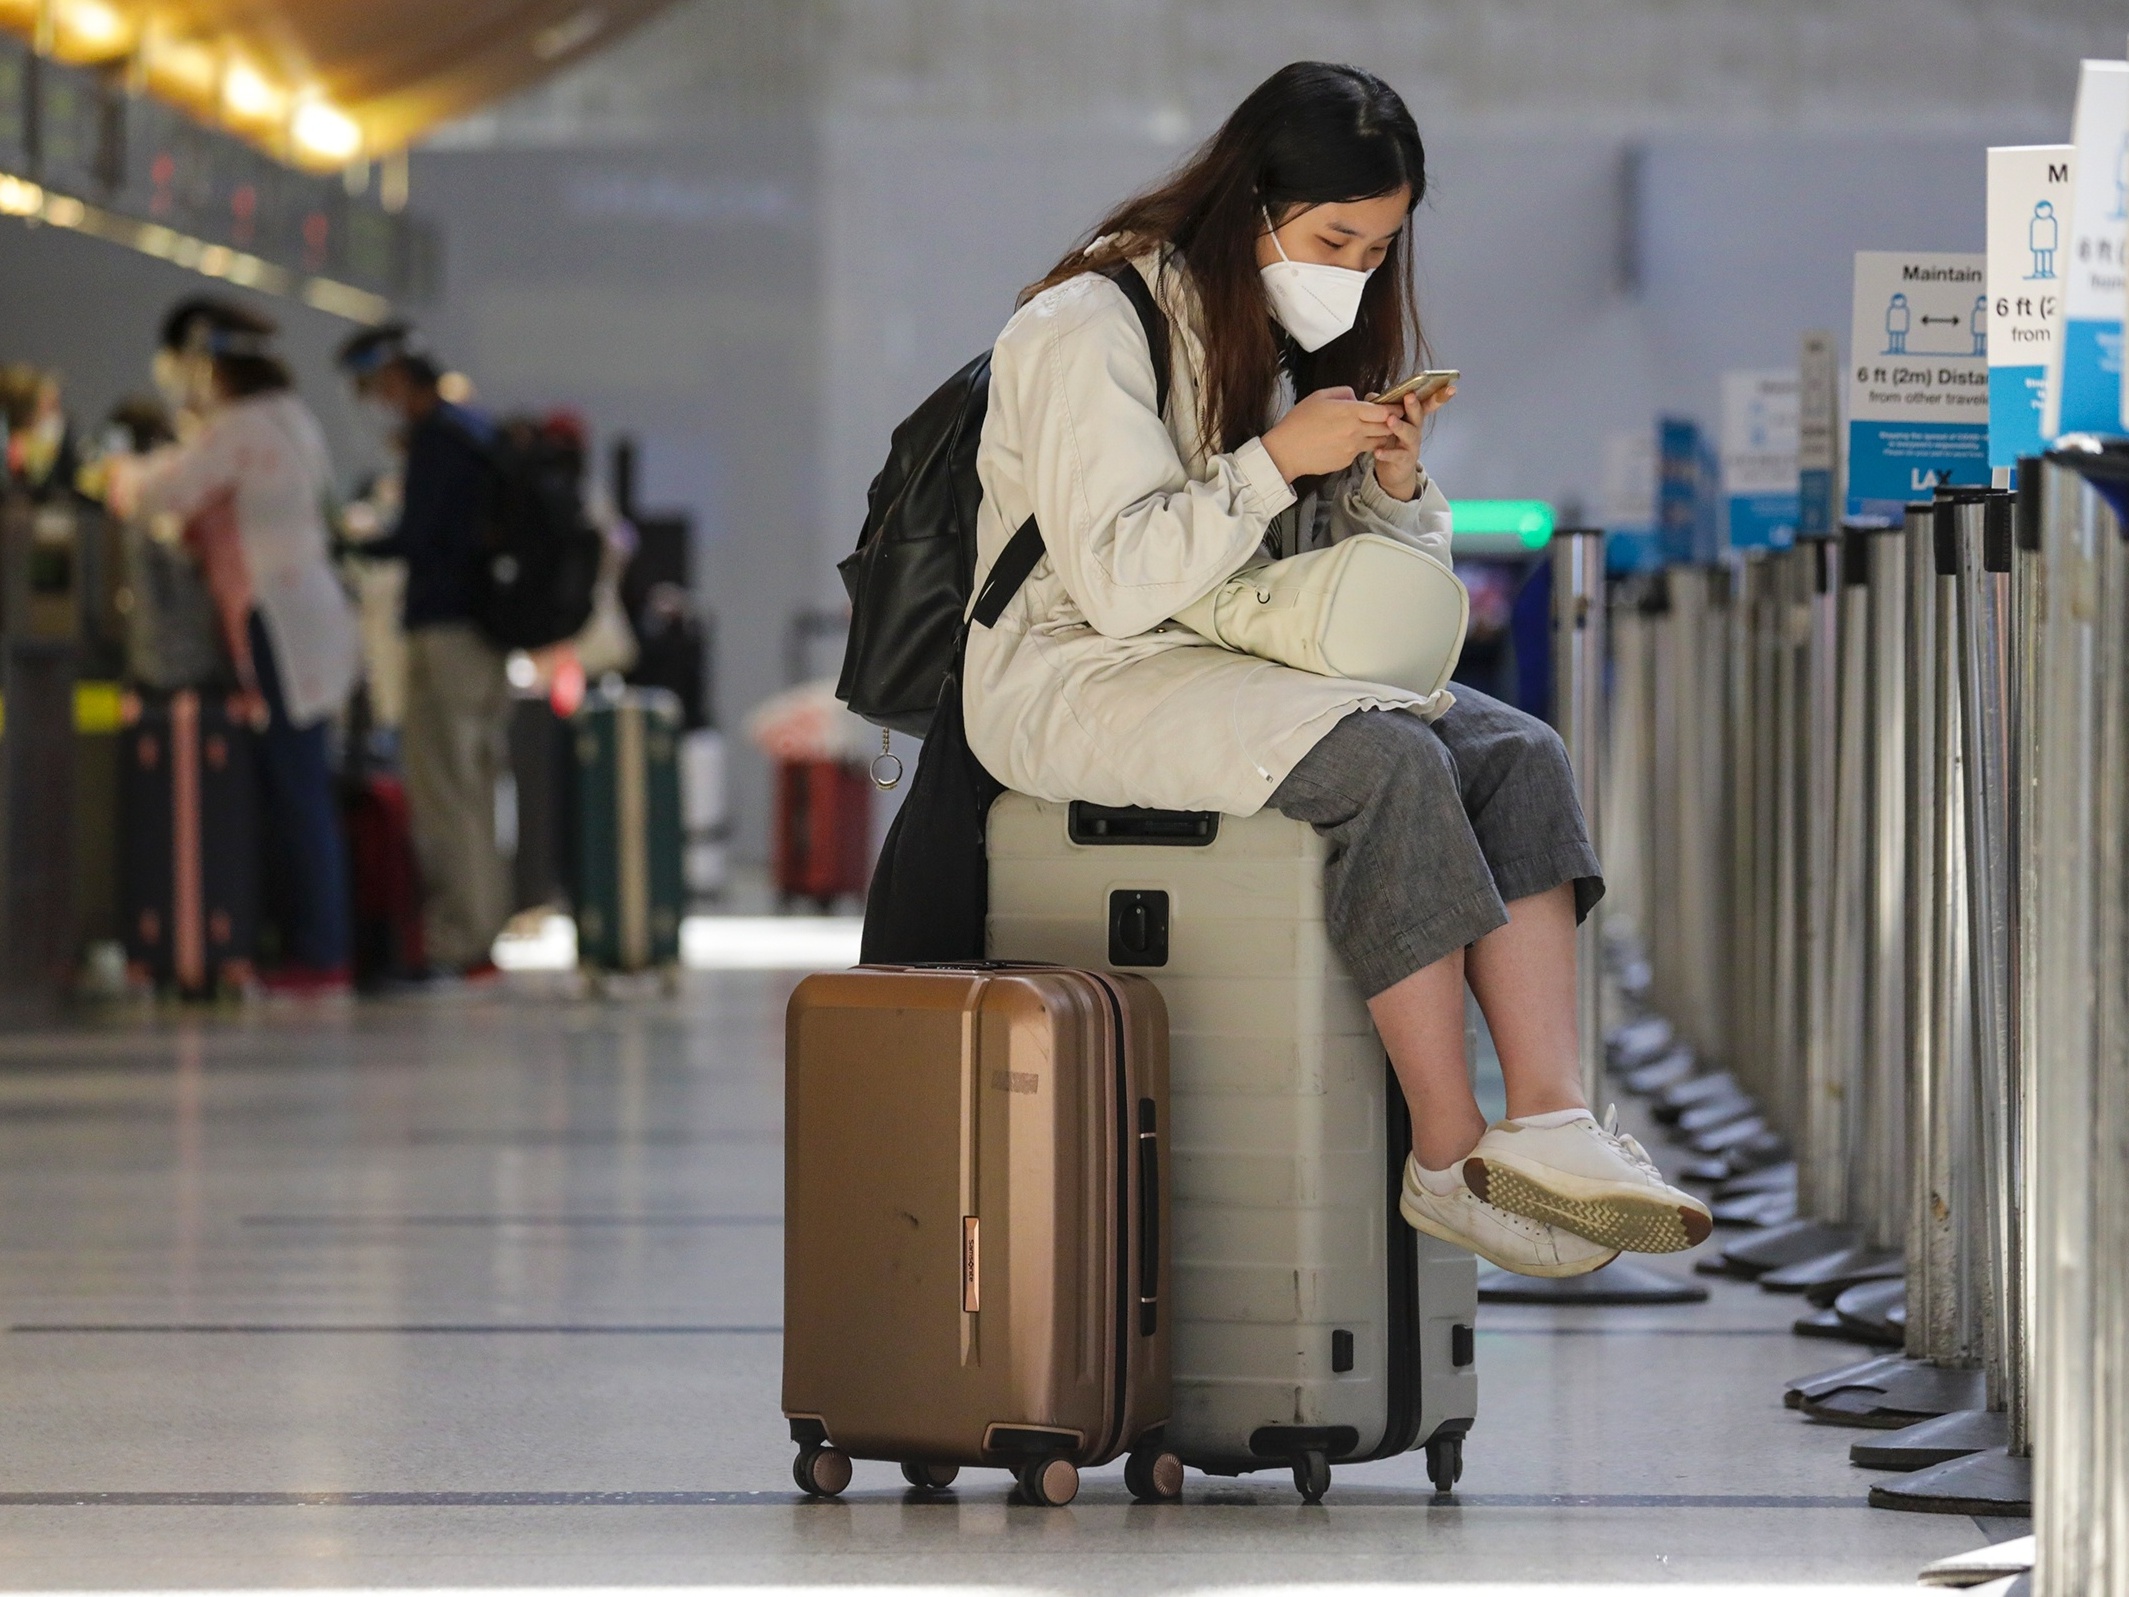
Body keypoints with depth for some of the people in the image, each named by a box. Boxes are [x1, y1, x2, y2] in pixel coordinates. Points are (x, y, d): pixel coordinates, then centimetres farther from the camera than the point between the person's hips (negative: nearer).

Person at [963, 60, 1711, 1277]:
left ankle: (1551, 1122, -32)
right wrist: (1277, 461, -22)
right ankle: (1452, 1162, -28)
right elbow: (1119, 580, -20)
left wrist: (1396, 484, -5)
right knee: (1390, 767, -31)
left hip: (1256, 669, 8)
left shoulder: (1305, 339, 15)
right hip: (1087, 679, -8)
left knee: (1519, 755, -17)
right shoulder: (1092, 330, -11)